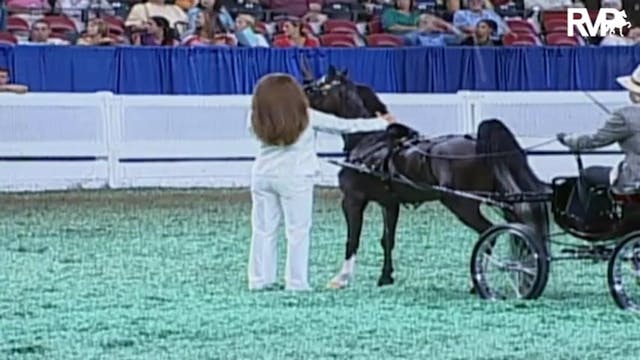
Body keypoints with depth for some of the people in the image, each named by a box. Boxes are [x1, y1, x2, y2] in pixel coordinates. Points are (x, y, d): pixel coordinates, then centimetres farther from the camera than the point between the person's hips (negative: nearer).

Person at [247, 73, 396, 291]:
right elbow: (346, 126, -4)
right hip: (294, 178, -4)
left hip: (262, 176, 4)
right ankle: (296, 282, 2)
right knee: (298, 231, 3)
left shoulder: (256, 121, -4)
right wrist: (382, 123, 7)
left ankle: (260, 280, 12)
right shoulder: (308, 118, -11)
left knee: (263, 230, 10)